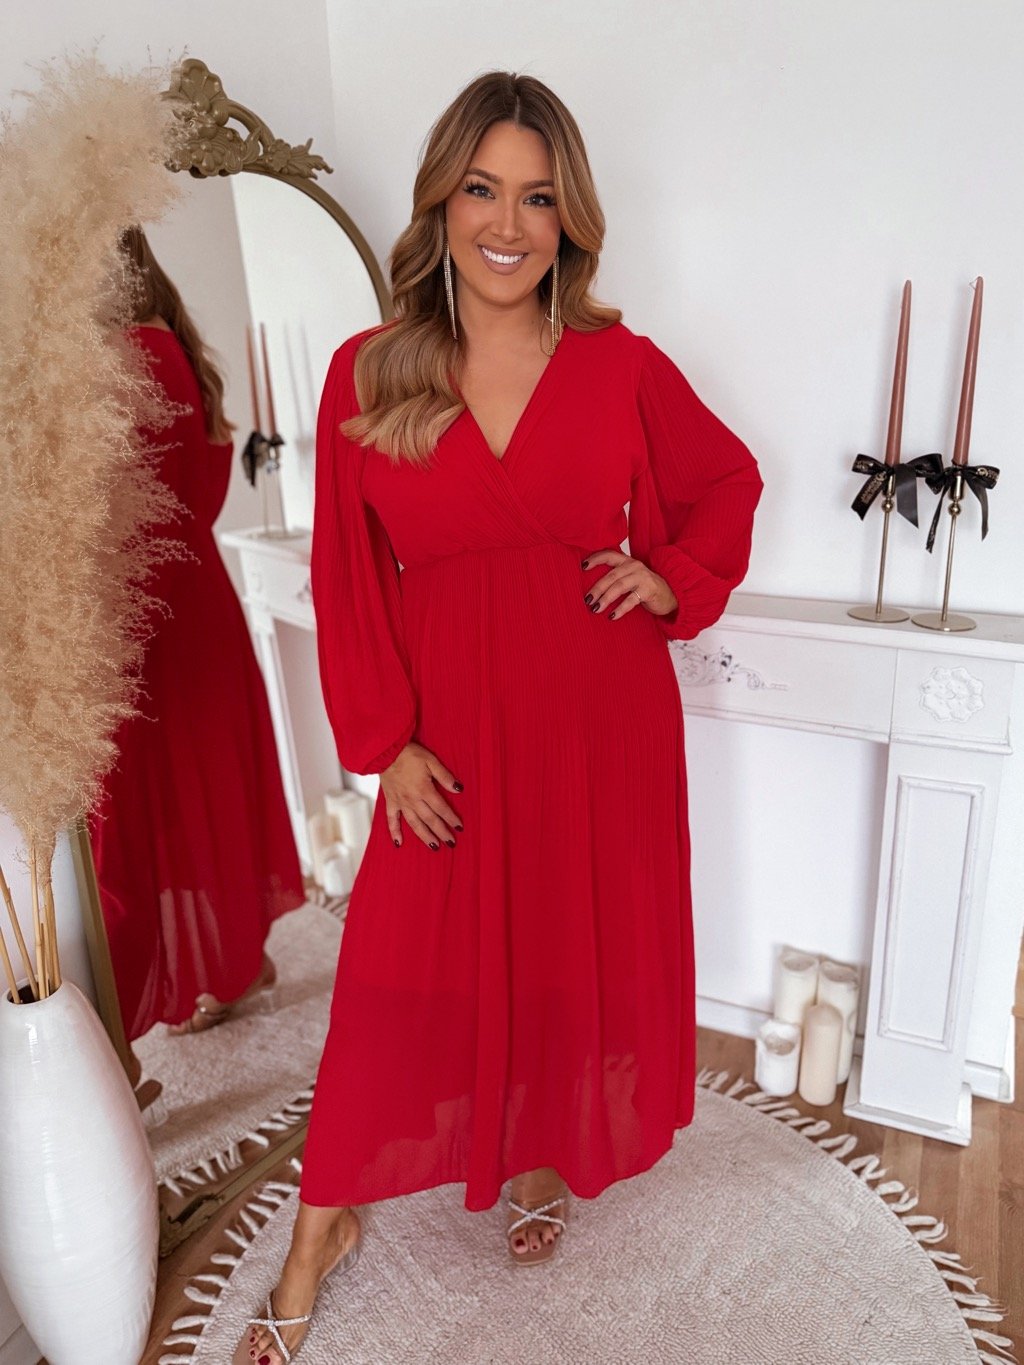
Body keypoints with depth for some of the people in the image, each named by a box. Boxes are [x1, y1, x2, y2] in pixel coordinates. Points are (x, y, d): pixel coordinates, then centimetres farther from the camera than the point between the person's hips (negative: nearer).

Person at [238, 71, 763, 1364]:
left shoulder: (623, 366, -2)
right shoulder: (365, 373, -3)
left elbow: (727, 482, 14)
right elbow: (346, 575, -2)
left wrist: (674, 578, -3)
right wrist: (387, 742, -6)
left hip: (602, 721, 1)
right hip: (451, 732, 0)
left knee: (585, 954, 16)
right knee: (404, 978, 9)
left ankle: (550, 1157, 47)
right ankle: (321, 1235, 33)